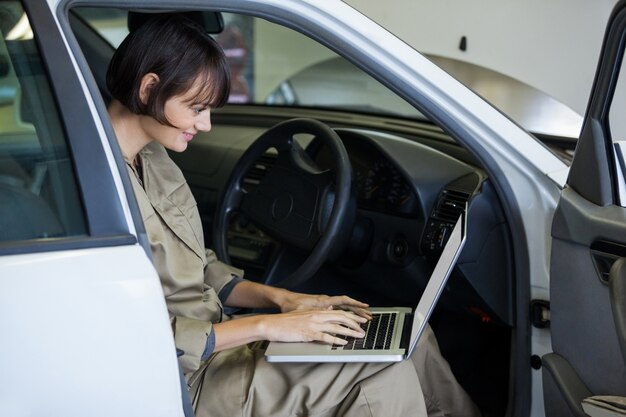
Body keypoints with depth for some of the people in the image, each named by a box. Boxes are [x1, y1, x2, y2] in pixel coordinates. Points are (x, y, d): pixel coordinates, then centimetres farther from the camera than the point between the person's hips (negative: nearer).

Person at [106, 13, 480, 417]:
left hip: (210, 343, 9)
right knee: (387, 374, -15)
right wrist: (265, 326, -20)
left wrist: (280, 298, 1)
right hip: (188, 382, -8)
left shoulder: (153, 159, 7)